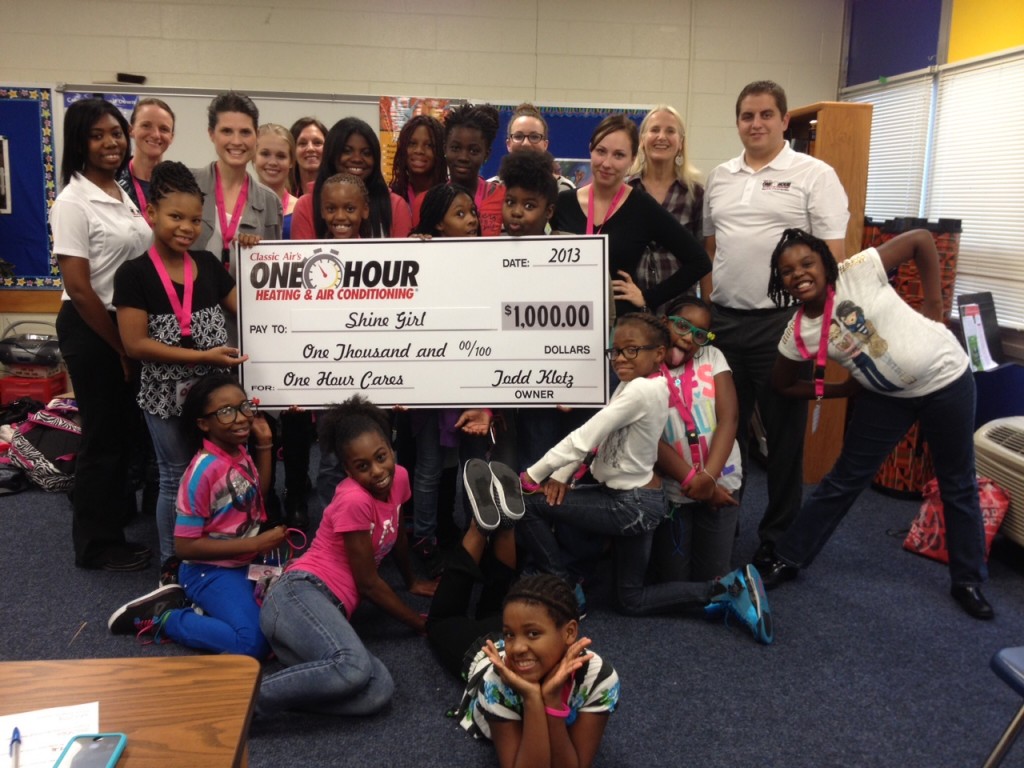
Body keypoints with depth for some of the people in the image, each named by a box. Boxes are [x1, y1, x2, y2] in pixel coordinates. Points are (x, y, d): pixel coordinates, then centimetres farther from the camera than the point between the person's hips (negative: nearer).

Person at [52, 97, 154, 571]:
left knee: (126, 425, 20)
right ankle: (97, 544, 19)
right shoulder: (73, 202, -15)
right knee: (104, 431, 3)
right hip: (91, 329, -7)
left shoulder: (122, 194, 8)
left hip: (130, 322, 7)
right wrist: (121, 348, -14)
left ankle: (117, 507, 41)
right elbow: (78, 287, -18)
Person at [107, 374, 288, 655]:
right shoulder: (204, 471, -22)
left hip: (246, 563, 8)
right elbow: (185, 545, -21)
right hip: (211, 571, -8)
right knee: (254, 644, -25)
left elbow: (257, 495, 21)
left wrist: (264, 443, 8)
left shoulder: (241, 452, 1)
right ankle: (159, 617, -5)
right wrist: (255, 543, -21)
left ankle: (196, 604, 9)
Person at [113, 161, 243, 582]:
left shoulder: (208, 264, 5)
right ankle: (172, 563, 25)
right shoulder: (134, 273, -9)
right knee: (177, 478, 7)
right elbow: (136, 344, -15)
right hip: (167, 394, -4)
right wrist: (203, 356, -19)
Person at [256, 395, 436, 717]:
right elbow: (368, 582, -9)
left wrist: (412, 581, 44)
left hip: (328, 609, 8)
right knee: (354, 667, -38)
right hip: (298, 595, -8)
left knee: (379, 691, -20)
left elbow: (396, 534, 29)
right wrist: (417, 621, 3)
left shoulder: (398, 476, 8)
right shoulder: (353, 500, -15)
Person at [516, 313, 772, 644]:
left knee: (527, 505, -6)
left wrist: (531, 477, -18)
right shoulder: (633, 384, 4)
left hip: (630, 506, -10)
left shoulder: (641, 390, -25)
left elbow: (584, 438, -25)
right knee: (633, 600, 18)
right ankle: (727, 589, 13)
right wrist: (561, 476, -6)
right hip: (637, 501, 10)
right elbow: (591, 436, 5)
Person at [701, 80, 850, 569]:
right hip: (723, 321, 5)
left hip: (782, 323, -4)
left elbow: (832, 255, -7)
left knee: (784, 434, 6)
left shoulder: (815, 175, -3)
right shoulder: (719, 178, 12)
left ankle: (778, 539, 19)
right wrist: (707, 307, 10)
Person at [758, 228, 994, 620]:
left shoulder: (858, 271, -21)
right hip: (886, 396, 3)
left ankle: (968, 581, 28)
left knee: (958, 485, 10)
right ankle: (788, 559, 20)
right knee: (843, 480, 7)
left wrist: (934, 304, -13)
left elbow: (922, 239, -14)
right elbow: (783, 385, 2)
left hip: (946, 379, -2)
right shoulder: (797, 334, -11)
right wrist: (845, 389, -2)